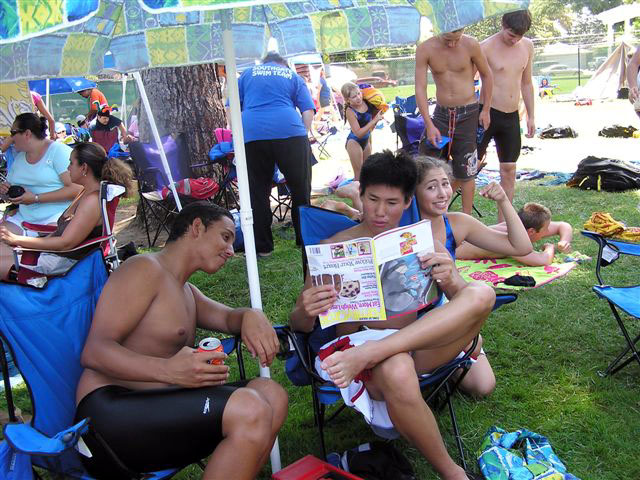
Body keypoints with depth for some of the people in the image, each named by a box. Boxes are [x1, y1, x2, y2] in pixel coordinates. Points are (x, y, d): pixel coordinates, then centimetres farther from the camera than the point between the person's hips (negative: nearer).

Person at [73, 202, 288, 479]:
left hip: (156, 411, 9)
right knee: (249, 410, -28)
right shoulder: (145, 269, -6)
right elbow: (94, 351, -15)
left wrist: (251, 316, -7)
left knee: (271, 395, -7)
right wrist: (168, 370, -32)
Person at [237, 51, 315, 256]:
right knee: (301, 189, 9)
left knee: (257, 193, 7)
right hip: (289, 132, -1)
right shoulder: (292, 76, 22)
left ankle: (262, 247, 9)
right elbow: (308, 110, 9)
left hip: (252, 134, 1)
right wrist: (304, 134, 15)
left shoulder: (247, 74, 24)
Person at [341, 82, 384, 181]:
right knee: (359, 174, -3)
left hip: (366, 140, 7)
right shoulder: (350, 111, -24)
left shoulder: (366, 102, -8)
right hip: (355, 142, -7)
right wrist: (375, 120, -30)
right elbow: (358, 133, -29)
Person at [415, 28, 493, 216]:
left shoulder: (471, 45, -10)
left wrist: (486, 110, 3)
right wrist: (429, 124, -16)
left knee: (466, 173, 3)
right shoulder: (425, 49, -8)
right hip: (441, 113, 2)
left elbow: (486, 75, 4)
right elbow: (420, 88, -10)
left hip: (467, 114, -2)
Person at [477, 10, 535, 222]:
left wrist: (531, 116, 16)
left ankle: (503, 222, 16)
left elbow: (526, 83, 17)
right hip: (488, 113, -5)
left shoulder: (527, 46, 8)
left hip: (512, 116, 5)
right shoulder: (486, 48, -10)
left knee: (509, 170, 7)